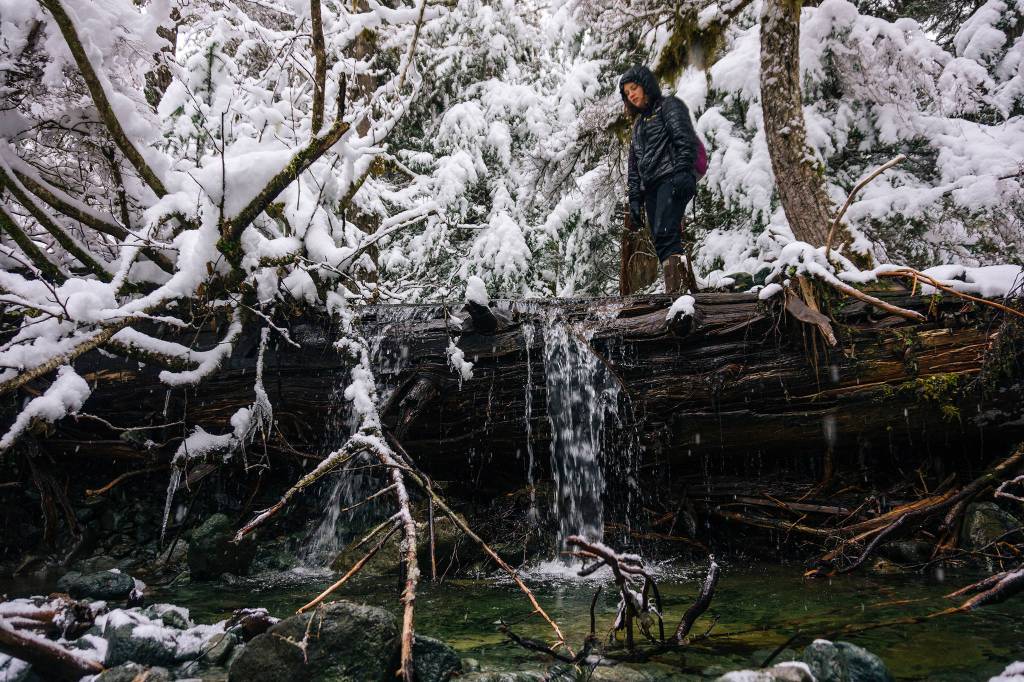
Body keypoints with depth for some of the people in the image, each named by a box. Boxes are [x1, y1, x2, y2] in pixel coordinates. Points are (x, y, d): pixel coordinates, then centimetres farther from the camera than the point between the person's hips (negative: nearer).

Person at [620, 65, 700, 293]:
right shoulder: (639, 123, 31)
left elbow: (685, 140, -6)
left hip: (671, 180, -7)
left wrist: (682, 173, -20)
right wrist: (635, 198, 16)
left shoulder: (669, 105, 10)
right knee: (661, 240, -5)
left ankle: (675, 287, -37)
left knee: (664, 234, -26)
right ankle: (690, 288, -5)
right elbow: (634, 165, 27)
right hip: (651, 187, 7)